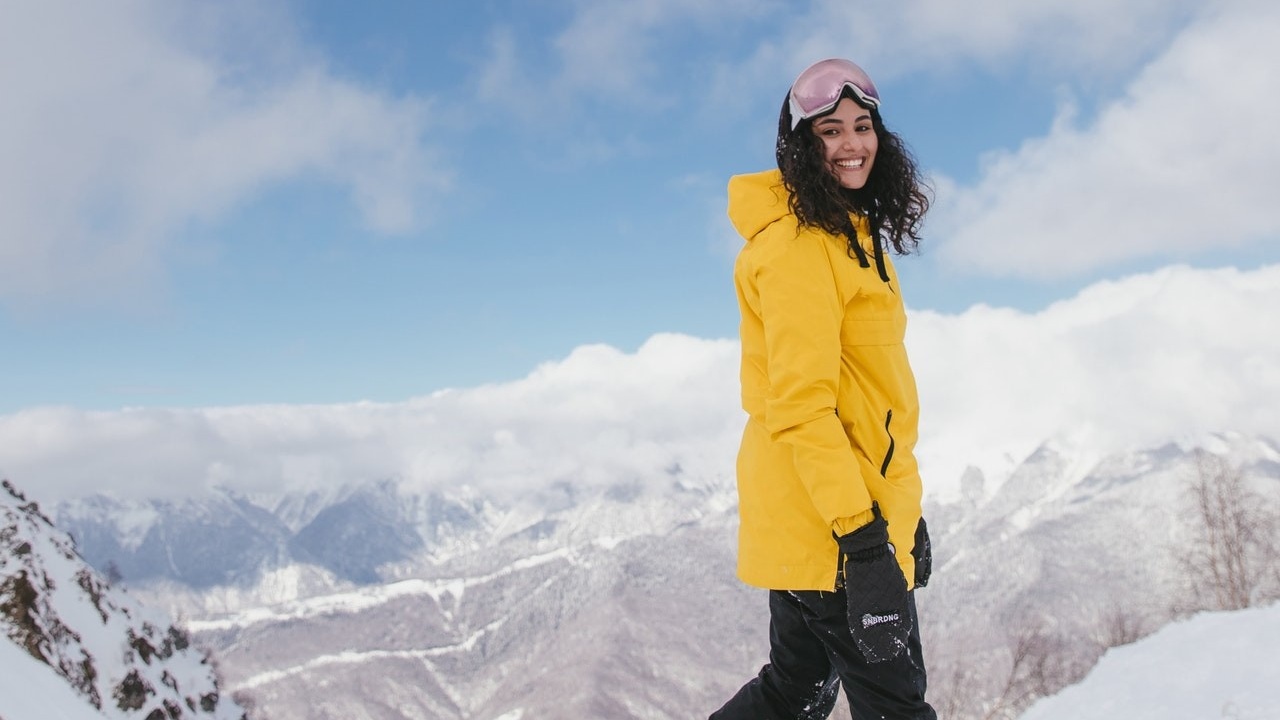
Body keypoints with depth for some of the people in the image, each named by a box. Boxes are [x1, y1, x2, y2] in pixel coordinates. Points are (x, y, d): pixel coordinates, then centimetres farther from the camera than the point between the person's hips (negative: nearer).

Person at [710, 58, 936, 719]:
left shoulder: (851, 236, 16)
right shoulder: (797, 243, -14)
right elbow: (800, 403, -22)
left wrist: (904, 512, 20)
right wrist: (863, 540, -25)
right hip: (828, 528, -10)